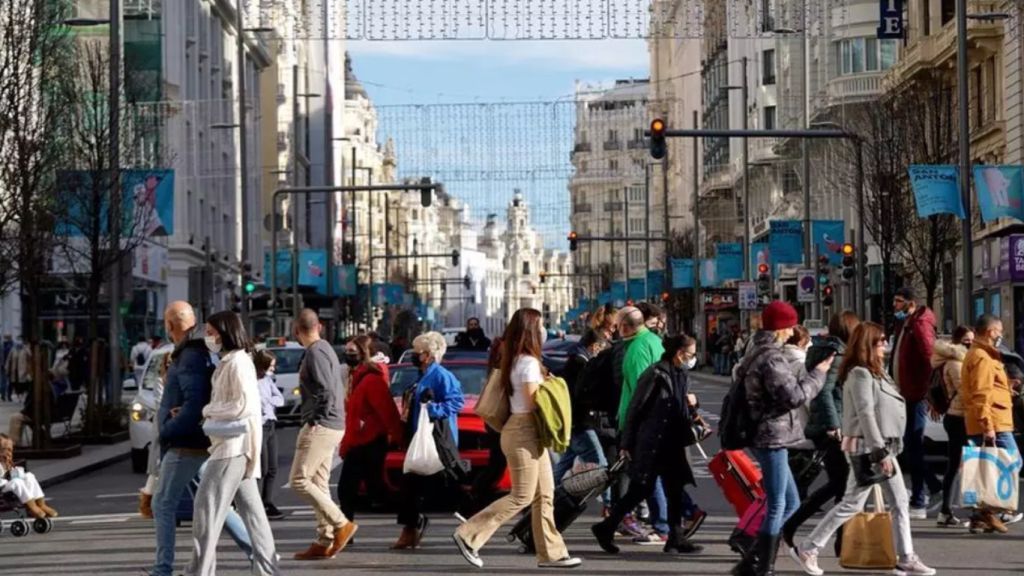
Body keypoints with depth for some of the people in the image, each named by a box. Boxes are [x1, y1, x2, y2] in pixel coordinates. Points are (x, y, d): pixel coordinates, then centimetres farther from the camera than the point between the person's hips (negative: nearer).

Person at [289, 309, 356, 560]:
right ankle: (325, 541, 10)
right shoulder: (325, 349, 16)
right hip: (331, 426, 10)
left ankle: (341, 524, -9)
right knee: (319, 484, 10)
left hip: (320, 427, -10)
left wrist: (316, 419, -13)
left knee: (299, 480, -9)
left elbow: (327, 391, -22)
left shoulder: (315, 352, -14)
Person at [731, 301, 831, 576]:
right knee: (777, 505, -3)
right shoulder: (771, 357, -17)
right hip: (772, 436, -11)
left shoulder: (759, 351, 16)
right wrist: (817, 374, -8)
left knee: (790, 502, 16)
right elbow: (795, 396, -21)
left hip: (767, 436, 11)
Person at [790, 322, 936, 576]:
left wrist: (886, 450, 15)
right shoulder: (860, 374, -14)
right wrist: (880, 452, -23)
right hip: (867, 448, -10)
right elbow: (866, 414, -20)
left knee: (900, 503, 8)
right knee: (852, 503, -6)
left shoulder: (875, 372, 16)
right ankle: (807, 549, 2)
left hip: (883, 446, 10)